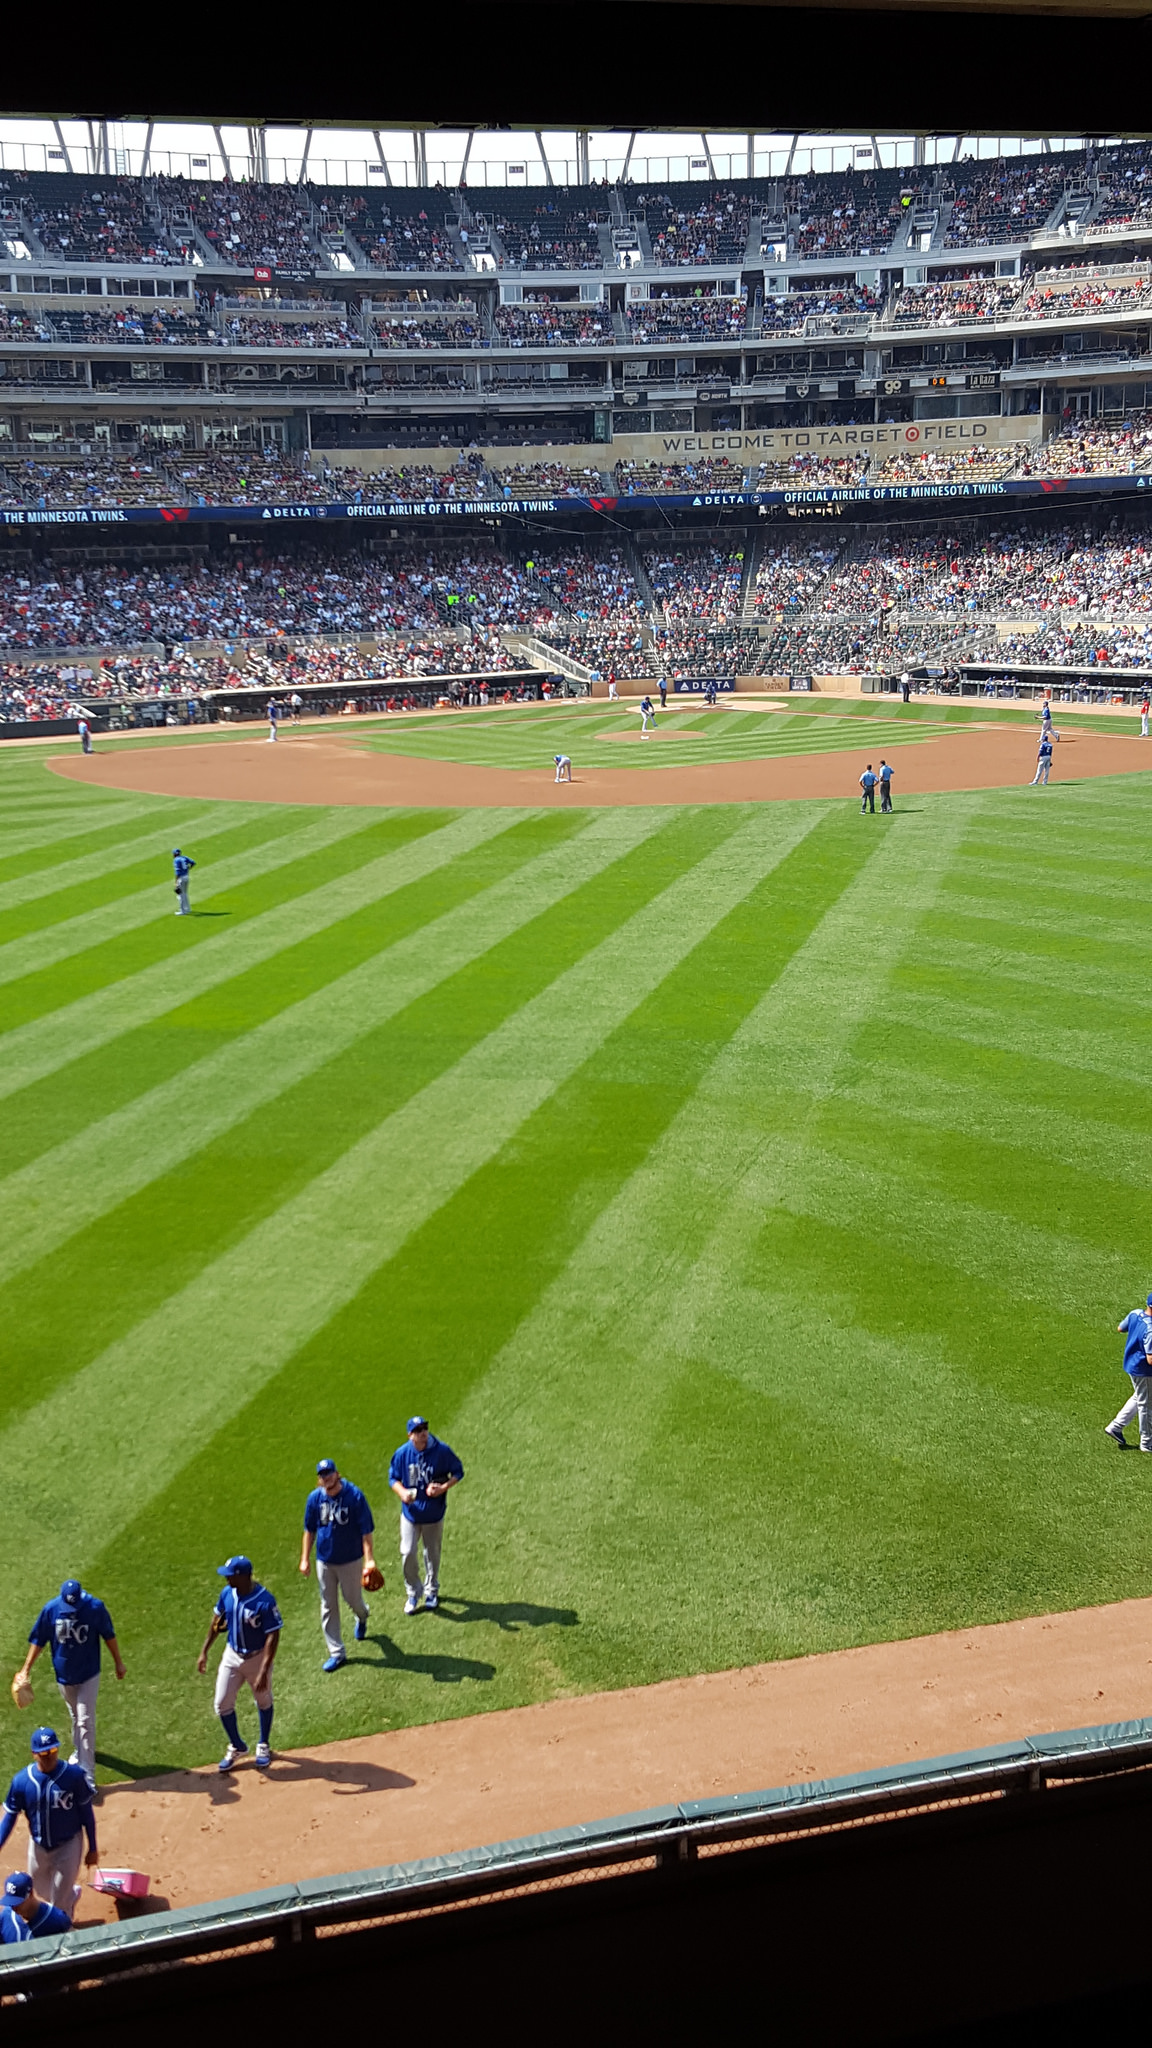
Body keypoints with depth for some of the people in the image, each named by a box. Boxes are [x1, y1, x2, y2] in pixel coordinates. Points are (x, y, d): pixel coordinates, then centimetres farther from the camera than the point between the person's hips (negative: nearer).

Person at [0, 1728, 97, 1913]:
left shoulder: (74, 1775, -21)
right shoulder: (22, 1780, -15)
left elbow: (87, 1813, -11)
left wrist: (92, 1849, -5)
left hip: (68, 1847, -3)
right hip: (38, 1847, 3)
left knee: (60, 1904, 3)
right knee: (43, 1891, 25)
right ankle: (72, 1894, 56)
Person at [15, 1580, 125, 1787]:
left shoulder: (96, 1608, -20)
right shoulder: (51, 1610, -17)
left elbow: (109, 1636, -6)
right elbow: (38, 1640, -4)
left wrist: (118, 1662, 3)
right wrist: (26, 1669, -6)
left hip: (88, 1675, -3)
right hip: (64, 1674, 3)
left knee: (85, 1721, -6)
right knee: (75, 1718, 21)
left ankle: (87, 1776, -4)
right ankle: (80, 1751, 46)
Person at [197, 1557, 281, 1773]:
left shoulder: (264, 1601, -28)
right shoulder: (227, 1593, -9)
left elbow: (273, 1636, -25)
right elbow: (217, 1621, 7)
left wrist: (264, 1671, -29)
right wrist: (204, 1651, 7)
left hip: (257, 1658, -5)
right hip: (232, 1656, 5)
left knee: (263, 1702, 16)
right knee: (222, 1703, 5)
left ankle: (264, 1746, 39)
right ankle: (236, 1747, 28)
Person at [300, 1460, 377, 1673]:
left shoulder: (354, 1496, -16)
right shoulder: (315, 1498, -6)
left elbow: (366, 1530, -15)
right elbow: (309, 1530, 6)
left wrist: (369, 1559, -21)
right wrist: (305, 1558, 4)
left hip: (350, 1560, -3)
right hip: (324, 1561, 3)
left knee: (353, 1598, 10)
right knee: (328, 1606, 6)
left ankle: (362, 1617, 48)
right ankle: (336, 1653, 16)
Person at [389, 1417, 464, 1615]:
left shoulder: (442, 1451, -17)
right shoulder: (402, 1454, -13)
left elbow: (458, 1472, -5)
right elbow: (393, 1478, 0)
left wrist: (443, 1488, -21)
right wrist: (402, 1492, -20)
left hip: (434, 1512, 0)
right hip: (410, 1512, 0)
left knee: (432, 1553, 15)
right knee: (408, 1553, -1)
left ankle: (431, 1590, 39)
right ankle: (413, 1593, 21)